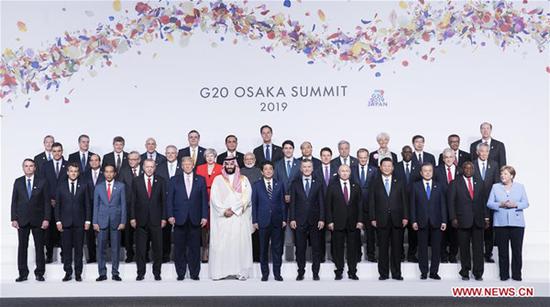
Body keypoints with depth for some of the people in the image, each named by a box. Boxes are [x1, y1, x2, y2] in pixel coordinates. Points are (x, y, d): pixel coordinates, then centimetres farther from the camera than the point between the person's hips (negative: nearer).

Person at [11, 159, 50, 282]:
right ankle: (23, 273, 10)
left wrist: (46, 219, -7)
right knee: (22, 246, 3)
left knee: (39, 247, 2)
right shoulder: (18, 182, 8)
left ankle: (39, 273, 9)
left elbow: (47, 201, 1)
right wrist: (14, 219, -2)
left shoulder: (42, 182, 3)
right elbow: (14, 201, 7)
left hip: (38, 220, -1)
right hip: (22, 220, 1)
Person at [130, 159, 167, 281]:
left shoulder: (161, 181, 5)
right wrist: (132, 217, -2)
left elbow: (164, 200, 4)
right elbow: (132, 200, 4)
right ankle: (141, 272, 14)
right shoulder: (136, 181, 5)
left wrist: (164, 218, -1)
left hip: (156, 220, 0)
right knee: (140, 248, 5)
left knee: (157, 247, 4)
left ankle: (157, 272, 15)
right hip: (141, 220, 0)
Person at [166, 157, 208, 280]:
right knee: (179, 247, 2)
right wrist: (170, 215, -5)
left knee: (194, 247, 3)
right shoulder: (174, 180, 9)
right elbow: (170, 199, 5)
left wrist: (204, 216, -2)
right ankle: (180, 273, 11)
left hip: (195, 219, 0)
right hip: (179, 219, 0)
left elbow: (204, 199, 6)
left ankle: (194, 273, 11)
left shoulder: (200, 180, 9)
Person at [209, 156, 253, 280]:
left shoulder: (244, 180, 9)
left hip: (240, 218, 0)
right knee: (221, 244, -4)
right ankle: (220, 271, -1)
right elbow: (214, 197, 0)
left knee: (240, 243, -2)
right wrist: (224, 211, -12)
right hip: (222, 218, 0)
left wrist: (233, 209, -12)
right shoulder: (218, 179, 9)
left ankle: (240, 271, 0)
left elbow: (246, 197, -3)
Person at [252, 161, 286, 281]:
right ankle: (265, 273, 13)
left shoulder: (279, 185, 9)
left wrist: (284, 219, 1)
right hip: (263, 221, -1)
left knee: (277, 248, 4)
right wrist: (254, 220, -3)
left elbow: (282, 203, 8)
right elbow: (254, 203, 3)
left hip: (277, 221, 1)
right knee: (263, 249, 4)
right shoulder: (256, 185, 5)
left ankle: (277, 273, 12)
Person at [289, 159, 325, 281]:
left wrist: (322, 219, -4)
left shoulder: (318, 183, 7)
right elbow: (292, 202, 4)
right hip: (299, 220, 0)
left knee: (316, 248, 3)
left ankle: (315, 273, 12)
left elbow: (321, 202, 4)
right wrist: (292, 219, -4)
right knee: (300, 248, 4)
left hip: (314, 220, 0)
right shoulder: (295, 183, 6)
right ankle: (301, 272, 13)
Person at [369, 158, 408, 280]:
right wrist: (372, 218, -3)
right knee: (383, 248, 3)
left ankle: (396, 273, 12)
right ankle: (383, 273, 11)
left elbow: (404, 200, 6)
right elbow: (371, 202, 4)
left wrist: (405, 217, -1)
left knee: (397, 247, 4)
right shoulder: (375, 183, 6)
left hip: (397, 220, 1)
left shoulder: (399, 182, 9)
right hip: (381, 220, -1)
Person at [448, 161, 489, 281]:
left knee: (478, 247, 0)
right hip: (463, 220, -2)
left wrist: (486, 217, 6)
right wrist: (453, 218, -8)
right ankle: (465, 272, 13)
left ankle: (478, 273, 7)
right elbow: (451, 202, 0)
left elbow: (483, 201, 12)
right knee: (464, 248, 4)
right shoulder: (455, 184, 3)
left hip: (478, 220, 2)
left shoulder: (479, 183, 12)